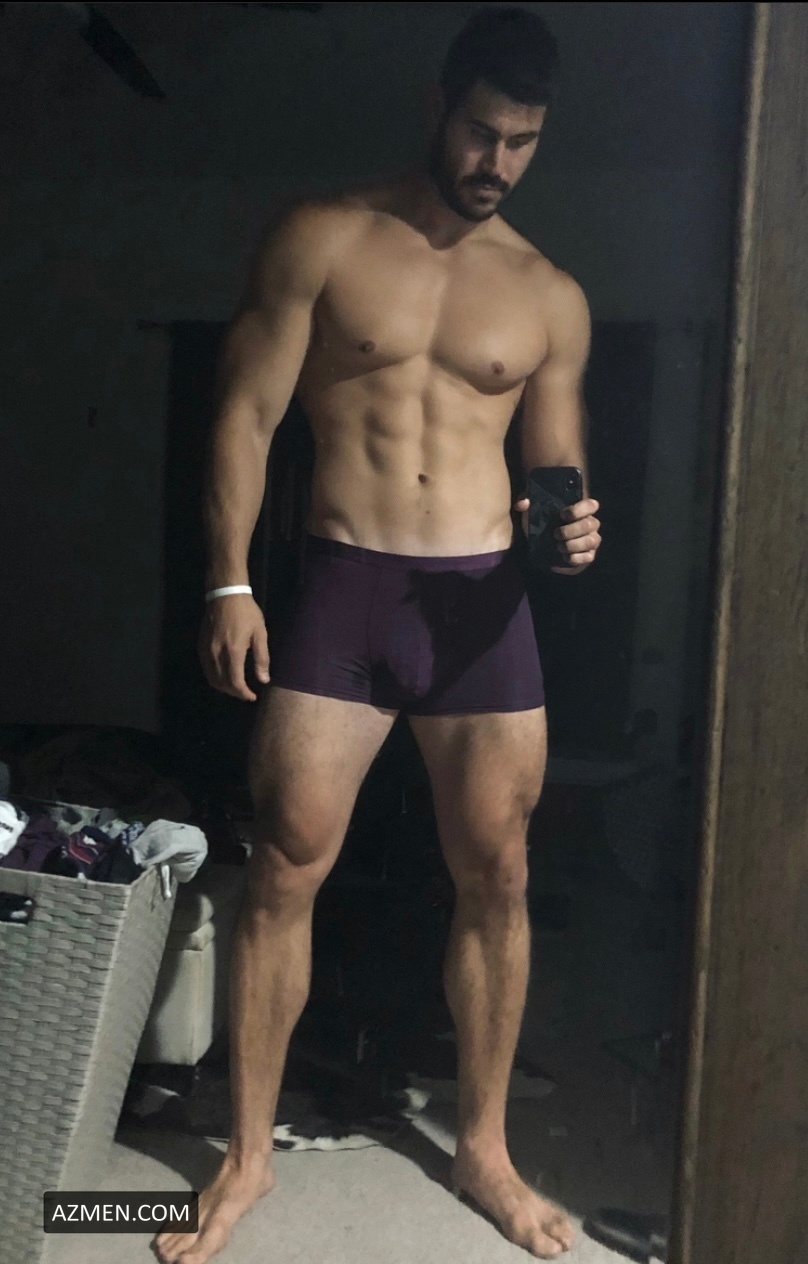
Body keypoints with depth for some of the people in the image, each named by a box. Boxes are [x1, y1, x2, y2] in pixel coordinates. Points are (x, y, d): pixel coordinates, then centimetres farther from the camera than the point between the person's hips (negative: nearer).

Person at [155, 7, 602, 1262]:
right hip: (340, 587, -2)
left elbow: (558, 469, 16)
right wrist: (229, 584, -8)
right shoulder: (322, 238, 3)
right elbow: (247, 415, 0)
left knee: (497, 880, 6)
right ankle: (249, 1153, 19)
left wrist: (572, 529, -8)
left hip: (481, 600, 2)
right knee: (282, 871, -1)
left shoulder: (552, 297, 10)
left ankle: (484, 1147, 27)